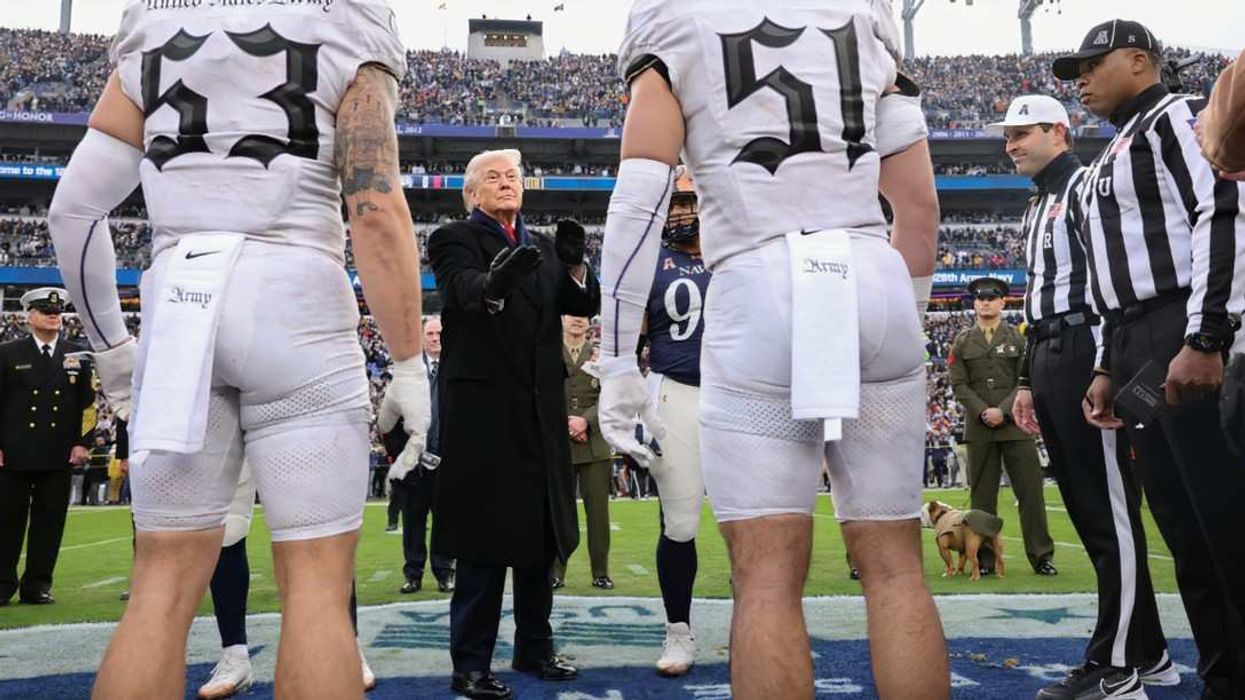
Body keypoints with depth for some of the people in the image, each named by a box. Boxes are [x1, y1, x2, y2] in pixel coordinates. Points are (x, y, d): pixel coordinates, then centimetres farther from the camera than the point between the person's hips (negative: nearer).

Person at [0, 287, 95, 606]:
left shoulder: (77, 356, 9)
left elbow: (86, 403, 7)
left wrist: (82, 442, -1)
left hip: (59, 456, 1)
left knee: (49, 521, 4)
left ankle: (37, 584, 13)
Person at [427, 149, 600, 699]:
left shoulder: (542, 247, 17)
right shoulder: (455, 240, 0)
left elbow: (585, 305, 7)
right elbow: (463, 289, -21)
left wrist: (575, 265, -13)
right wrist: (496, 282, -44)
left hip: (541, 408, 6)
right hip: (482, 407, -6)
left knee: (540, 535, 13)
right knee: (483, 540, -3)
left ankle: (535, 648, 26)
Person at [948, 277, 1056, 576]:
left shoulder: (1018, 338, 8)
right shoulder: (962, 342, 10)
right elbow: (959, 384, 3)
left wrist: (1003, 411, -11)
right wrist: (982, 412, -10)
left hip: (1015, 424, -1)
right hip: (979, 427, 1)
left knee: (1030, 490, -2)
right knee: (982, 494, 3)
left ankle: (1041, 556, 5)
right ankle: (984, 558, 7)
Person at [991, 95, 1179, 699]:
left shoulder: (1087, 185, -2)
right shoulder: (1038, 210, 26)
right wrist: (1029, 380, 23)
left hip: (1088, 353, -9)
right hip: (1050, 358, 9)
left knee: (1108, 507, -7)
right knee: (1085, 507, 8)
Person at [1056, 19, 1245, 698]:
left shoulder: (1177, 116, 1)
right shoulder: (1111, 159, 27)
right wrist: (1107, 366, 19)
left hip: (1187, 342, -9)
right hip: (1135, 350, 9)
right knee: (1182, 524, 8)